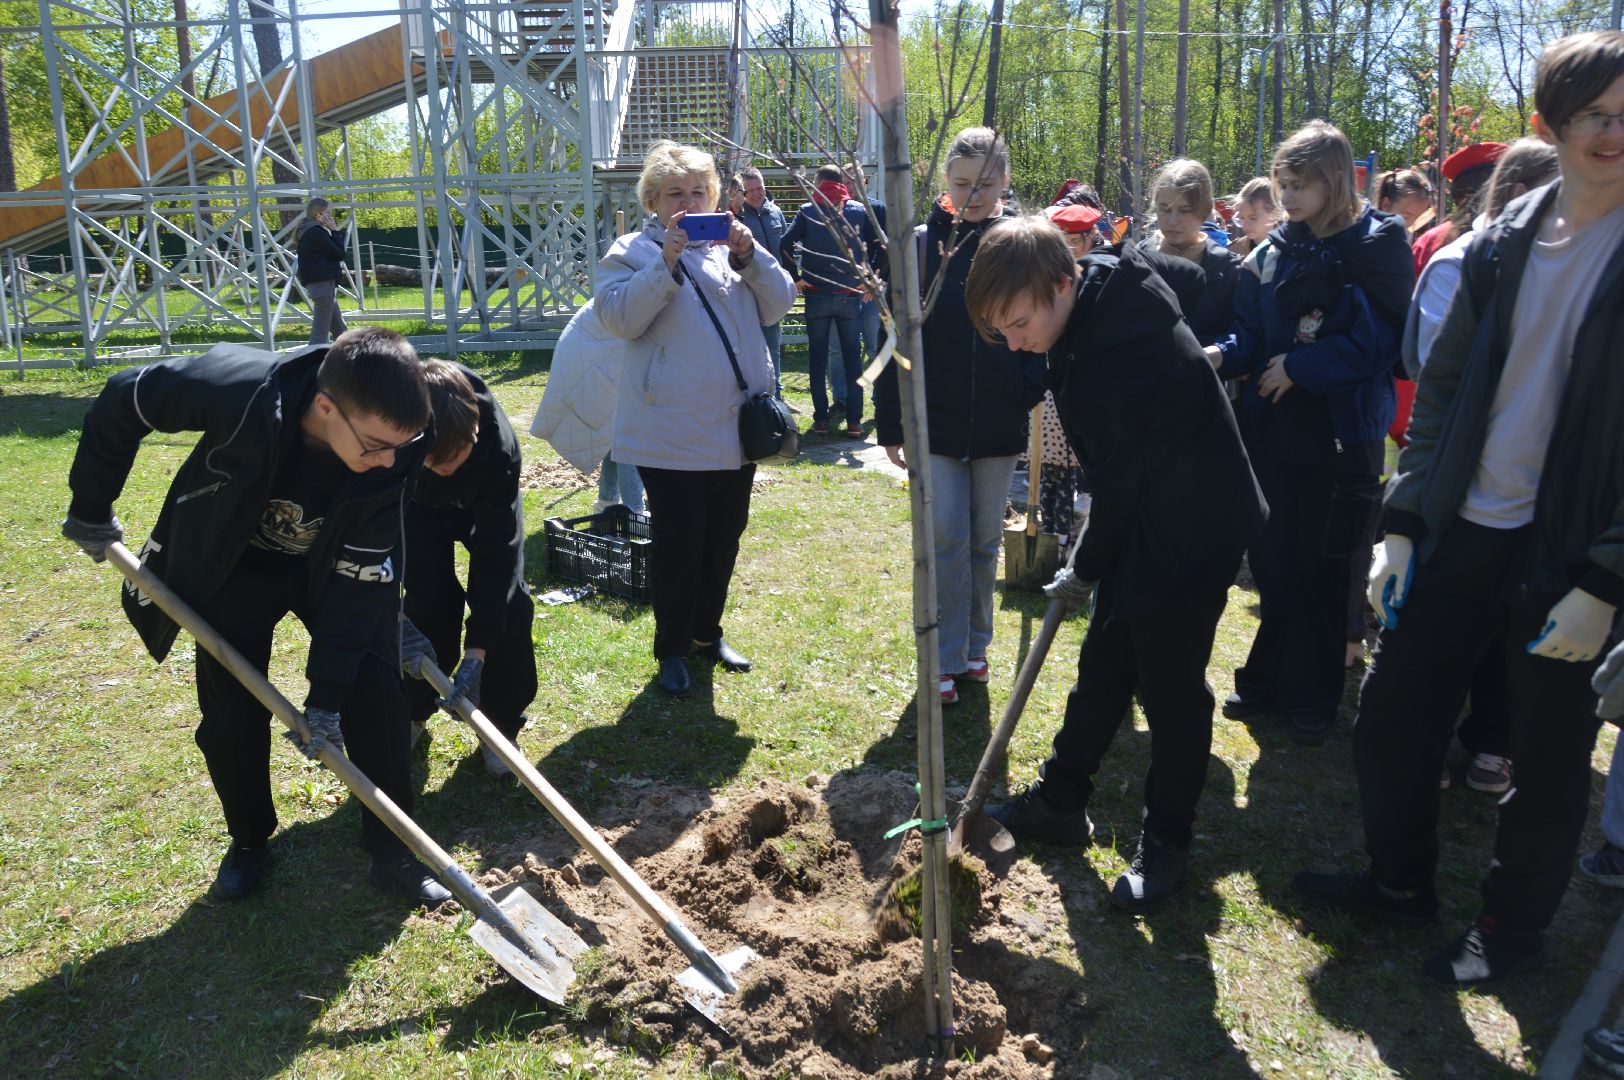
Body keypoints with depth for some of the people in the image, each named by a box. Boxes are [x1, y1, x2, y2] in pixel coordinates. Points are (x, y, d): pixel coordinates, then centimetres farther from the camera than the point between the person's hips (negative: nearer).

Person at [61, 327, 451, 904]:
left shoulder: (391, 455, -32)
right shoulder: (237, 389, -39)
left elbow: (362, 577, -24)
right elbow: (121, 401, -19)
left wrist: (327, 692, -23)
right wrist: (91, 507, -6)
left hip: (332, 568, 1)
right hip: (233, 564, 0)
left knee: (375, 694, -8)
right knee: (231, 714, 2)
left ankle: (391, 850, 8)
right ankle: (249, 839, 28)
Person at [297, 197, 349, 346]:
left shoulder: (310, 231, 17)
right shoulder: (316, 232, -14)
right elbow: (338, 254, -12)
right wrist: (335, 231, -6)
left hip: (317, 282, 10)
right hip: (323, 283, -10)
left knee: (339, 329, 16)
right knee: (321, 330, -9)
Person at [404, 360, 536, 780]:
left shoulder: (499, 443, -42)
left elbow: (496, 553, -38)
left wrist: (475, 654, -40)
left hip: (487, 503, 0)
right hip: (418, 506, 1)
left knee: (507, 600, -13)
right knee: (428, 603, -11)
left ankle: (500, 725, 4)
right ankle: (410, 712, 15)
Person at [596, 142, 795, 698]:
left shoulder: (730, 244, 11)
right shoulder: (632, 252, 0)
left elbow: (778, 303, 2)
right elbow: (620, 318, -15)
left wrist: (748, 255, -13)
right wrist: (666, 262, -22)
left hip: (735, 426, 5)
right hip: (671, 433, -5)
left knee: (724, 537, 15)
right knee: (679, 542, 2)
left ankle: (708, 632, 34)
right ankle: (672, 649, 18)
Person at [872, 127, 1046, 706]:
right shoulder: (922, 244, -2)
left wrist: (1032, 396, -11)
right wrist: (891, 422, -4)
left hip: (999, 422, 2)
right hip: (937, 419, -1)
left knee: (986, 540, 12)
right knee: (946, 538, -2)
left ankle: (975, 647, 29)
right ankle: (944, 661, 9)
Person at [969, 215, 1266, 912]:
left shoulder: (1121, 360, -31)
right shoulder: (1105, 287, -2)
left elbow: (1118, 487, -21)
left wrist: (1085, 569, -4)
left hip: (1190, 538, -10)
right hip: (1142, 523, 10)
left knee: (1170, 687, 2)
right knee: (1102, 668, 17)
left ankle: (1167, 841, 20)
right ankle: (1060, 801, 30)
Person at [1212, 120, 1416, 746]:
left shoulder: (1378, 247, -7)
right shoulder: (1272, 253, 6)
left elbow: (1380, 341, -13)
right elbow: (1252, 336, 7)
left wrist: (1300, 367, -17)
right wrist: (1222, 355, -14)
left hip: (1341, 434, -4)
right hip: (1271, 430, 4)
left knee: (1320, 569, 6)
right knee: (1271, 561, 9)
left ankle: (1313, 696, 20)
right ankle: (1268, 680, 26)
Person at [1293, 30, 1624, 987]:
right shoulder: (1502, 244, 6)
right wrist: (1403, 523, 3)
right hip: (1460, 530, 5)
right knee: (1392, 713, 11)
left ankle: (1513, 929, 30)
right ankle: (1402, 879, 34)